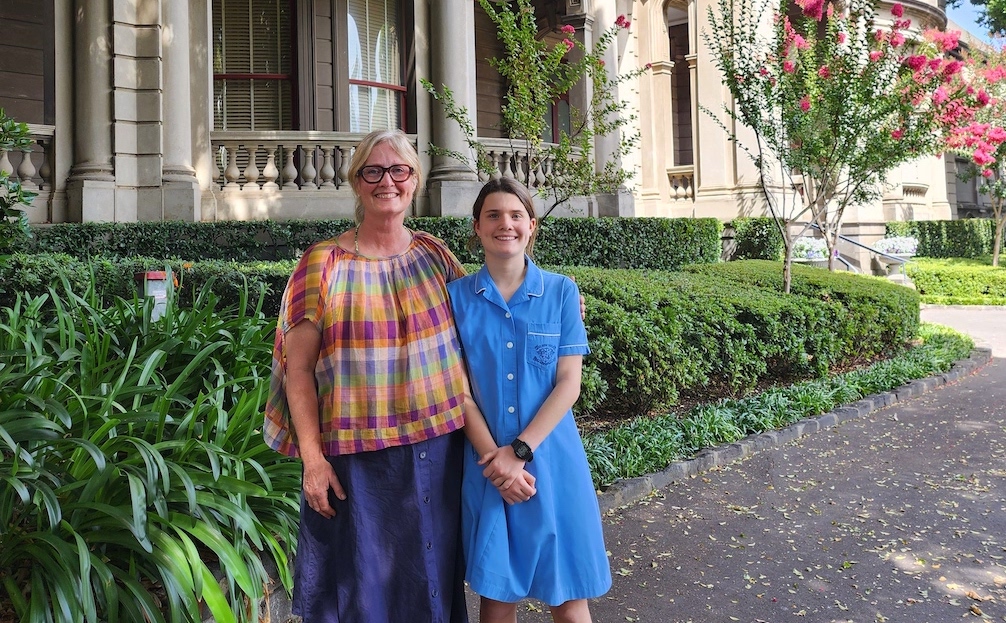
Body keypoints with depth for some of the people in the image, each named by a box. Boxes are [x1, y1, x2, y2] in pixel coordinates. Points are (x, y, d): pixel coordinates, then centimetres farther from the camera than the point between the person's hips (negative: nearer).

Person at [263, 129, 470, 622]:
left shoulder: (434, 255, 5)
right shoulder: (323, 264, -4)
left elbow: (468, 337, 12)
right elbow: (298, 369, -5)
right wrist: (313, 457, -10)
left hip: (437, 451, 3)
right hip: (356, 458, -3)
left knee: (431, 578, 17)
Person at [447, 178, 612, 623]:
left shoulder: (561, 291, -1)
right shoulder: (457, 296, -1)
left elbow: (569, 382, -4)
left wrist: (520, 451, -13)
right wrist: (494, 456, -12)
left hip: (552, 458, 0)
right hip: (486, 462, 1)